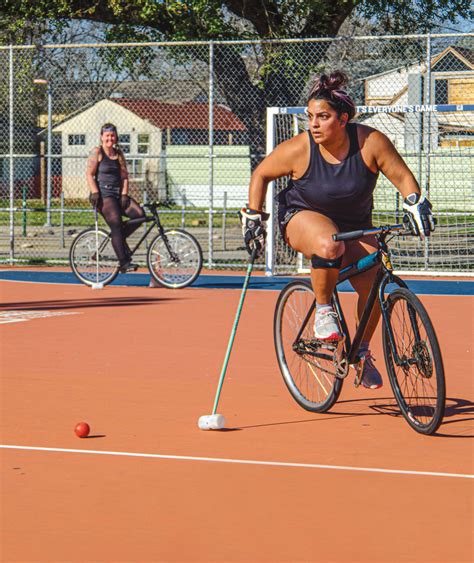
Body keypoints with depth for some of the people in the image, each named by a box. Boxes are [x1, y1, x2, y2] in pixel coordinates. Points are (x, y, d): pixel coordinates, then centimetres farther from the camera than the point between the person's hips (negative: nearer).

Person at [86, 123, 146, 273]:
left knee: (139, 214, -15)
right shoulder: (97, 152, -1)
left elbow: (124, 176, 12)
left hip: (118, 194, 6)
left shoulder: (119, 154, 16)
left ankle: (118, 239, 4)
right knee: (116, 224, -18)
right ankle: (124, 263, -21)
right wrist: (95, 193, -16)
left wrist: (124, 194, -1)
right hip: (103, 194, -6)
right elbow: (90, 175, -5)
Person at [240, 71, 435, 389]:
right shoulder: (299, 149, -20)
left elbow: (402, 176, -9)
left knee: (373, 286, -16)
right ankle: (323, 311, -15)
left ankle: (363, 351, 9)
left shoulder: (370, 142, -19)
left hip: (355, 226, 3)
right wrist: (254, 218, -6)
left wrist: (417, 205, -24)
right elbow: (261, 175, -4)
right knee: (330, 245, -39)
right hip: (302, 218, -2)